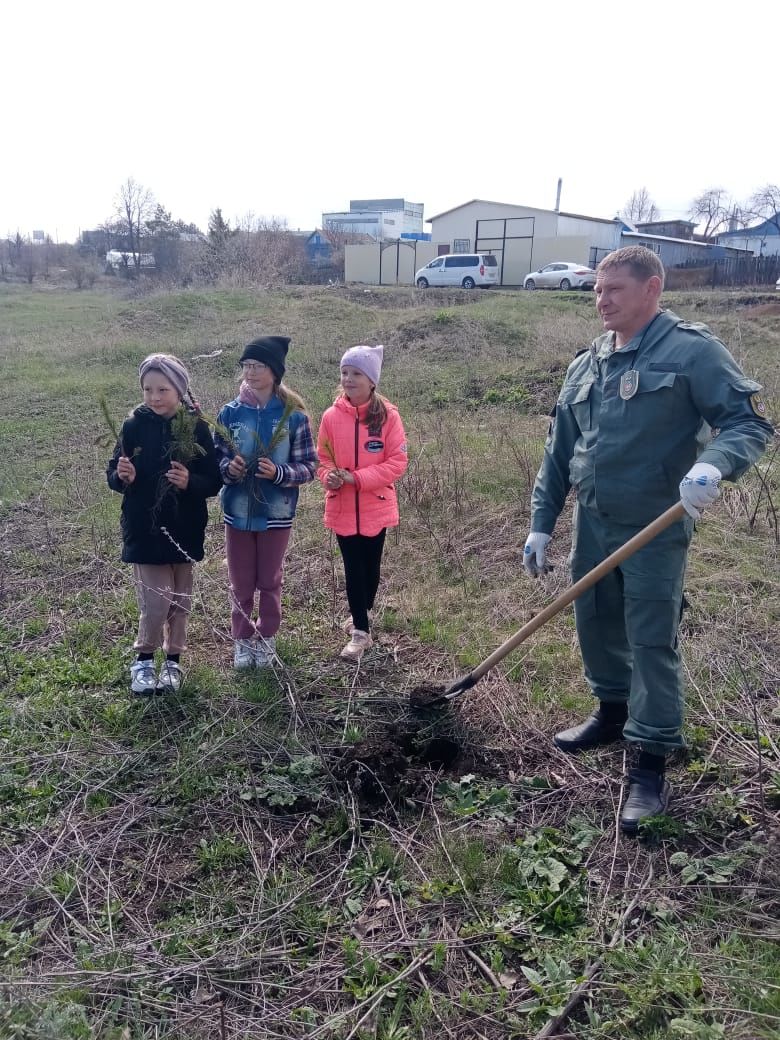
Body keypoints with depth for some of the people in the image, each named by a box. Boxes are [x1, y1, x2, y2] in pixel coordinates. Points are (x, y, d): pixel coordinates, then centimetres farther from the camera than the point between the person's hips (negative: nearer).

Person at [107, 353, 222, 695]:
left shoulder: (196, 428, -6)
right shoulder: (134, 426, -5)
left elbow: (214, 481, -5)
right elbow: (113, 476, 0)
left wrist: (190, 482, -24)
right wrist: (123, 476, -22)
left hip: (183, 527, 1)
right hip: (144, 527, -1)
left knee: (179, 599, 12)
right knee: (156, 599, -5)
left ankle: (173, 659, 31)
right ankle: (143, 660, 18)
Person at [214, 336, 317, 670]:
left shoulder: (293, 415, -8)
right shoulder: (230, 413, -3)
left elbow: (308, 466, -6)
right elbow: (215, 459, 4)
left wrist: (279, 473, -23)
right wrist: (228, 467, -18)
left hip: (276, 513, -1)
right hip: (238, 512, 1)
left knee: (270, 582, 14)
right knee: (240, 583, 12)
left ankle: (266, 638, 34)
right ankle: (242, 639, 31)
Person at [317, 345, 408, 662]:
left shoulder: (388, 416, -10)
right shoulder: (332, 416, -4)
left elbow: (397, 461, -12)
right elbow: (322, 457, 4)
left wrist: (356, 478, -19)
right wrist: (329, 476, -18)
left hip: (376, 506, -1)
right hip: (342, 507, 1)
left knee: (371, 565, 13)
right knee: (353, 567, 6)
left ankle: (361, 616, 36)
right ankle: (361, 631, 16)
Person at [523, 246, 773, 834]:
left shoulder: (691, 350, -10)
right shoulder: (585, 366, 10)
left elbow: (750, 421, -13)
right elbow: (559, 452, 12)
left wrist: (713, 464, -34)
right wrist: (541, 524, 10)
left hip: (655, 529, -6)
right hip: (592, 524, 7)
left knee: (652, 643, 0)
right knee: (596, 626, 17)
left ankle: (652, 769, 12)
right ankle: (614, 714, 41)